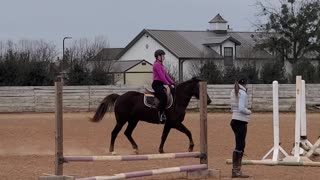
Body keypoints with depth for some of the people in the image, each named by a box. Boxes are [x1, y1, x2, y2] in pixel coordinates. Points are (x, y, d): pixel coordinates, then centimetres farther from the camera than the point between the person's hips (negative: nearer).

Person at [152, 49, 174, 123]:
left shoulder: (161, 65, 20)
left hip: (161, 84, 10)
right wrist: (168, 84, -16)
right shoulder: (157, 64, -10)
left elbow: (166, 75, 18)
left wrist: (172, 83, 9)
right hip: (157, 84, -10)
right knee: (164, 97, -27)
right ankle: (161, 114, -26)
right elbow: (161, 76, -16)